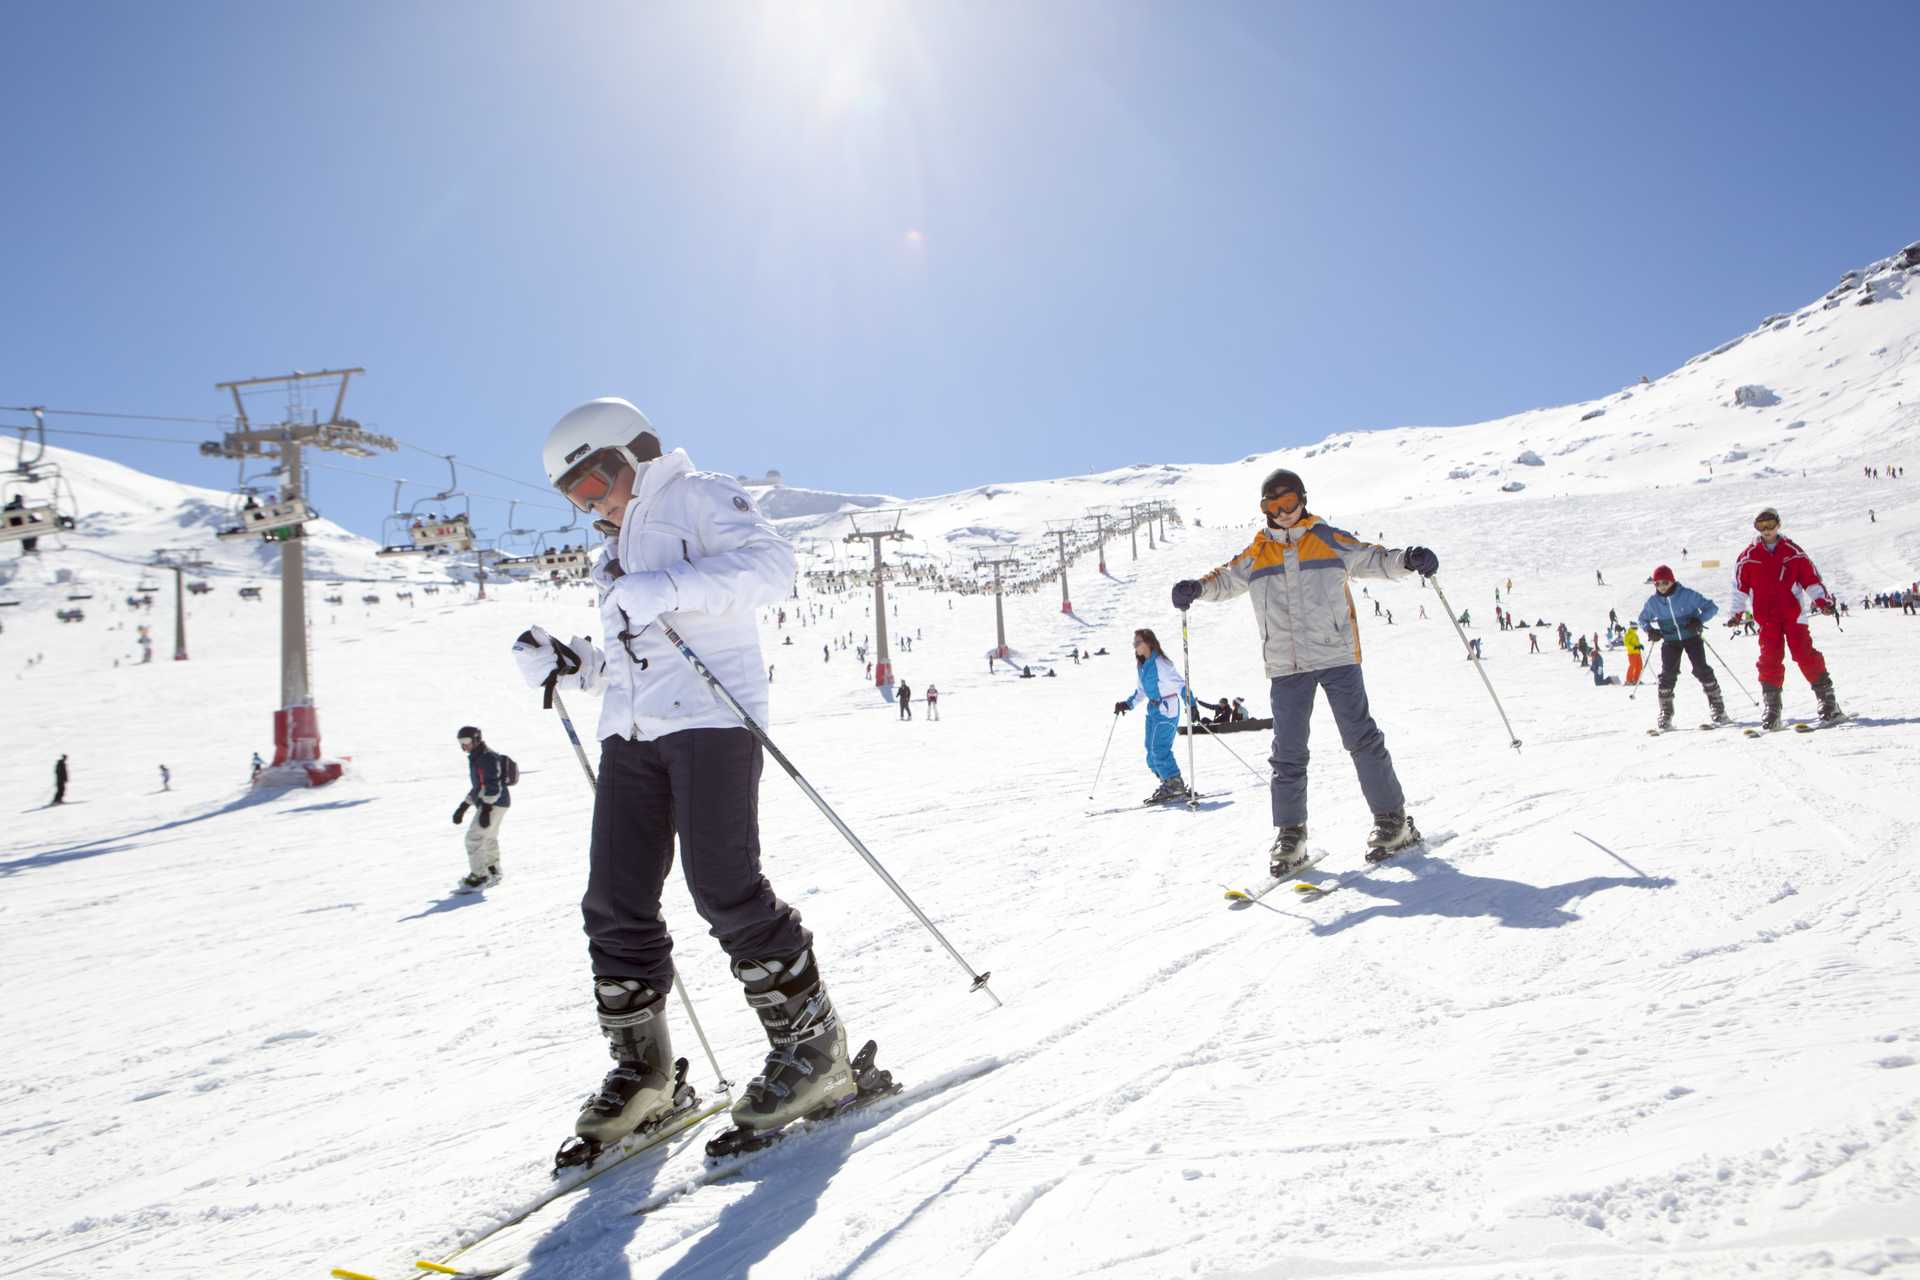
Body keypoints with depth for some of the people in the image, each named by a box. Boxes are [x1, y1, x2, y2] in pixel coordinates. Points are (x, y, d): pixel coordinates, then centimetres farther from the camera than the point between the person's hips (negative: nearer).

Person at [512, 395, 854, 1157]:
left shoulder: (698, 496, 5)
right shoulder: (617, 550, 29)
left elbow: (770, 564, -14)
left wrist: (667, 589, -21)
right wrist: (571, 666, 14)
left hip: (710, 717, -8)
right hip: (631, 733, 8)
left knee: (724, 888, -14)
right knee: (616, 902, 1)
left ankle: (812, 1048, 0)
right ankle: (639, 1067, 14)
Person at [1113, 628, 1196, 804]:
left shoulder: (1160, 663, -16)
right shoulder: (1140, 665, 10)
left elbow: (1180, 684, -18)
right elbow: (1140, 691, 22)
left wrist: (1190, 704, -27)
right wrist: (1127, 703, 9)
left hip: (1167, 708, -9)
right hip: (1153, 708, 9)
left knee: (1159, 748, -13)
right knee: (1151, 750, 8)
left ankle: (1175, 786, -4)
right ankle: (1168, 783, 18)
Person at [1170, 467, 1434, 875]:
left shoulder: (1330, 540, 5)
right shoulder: (1256, 555, 12)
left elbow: (1373, 560, 8)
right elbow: (1225, 580, 16)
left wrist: (1408, 560, -12)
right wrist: (1197, 588, -5)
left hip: (1337, 657, -2)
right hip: (1285, 666, 2)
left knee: (1362, 739, -1)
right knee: (1288, 752, 3)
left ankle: (1392, 820, 11)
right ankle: (1290, 835, 11)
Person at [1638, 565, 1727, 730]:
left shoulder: (1688, 595, -13)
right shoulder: (1652, 602, -4)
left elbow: (1711, 607, -7)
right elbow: (1643, 619, 13)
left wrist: (1699, 620, -24)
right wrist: (1650, 630, -7)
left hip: (1691, 637, -2)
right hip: (1670, 641, 2)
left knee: (1701, 670, -10)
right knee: (1667, 674, -8)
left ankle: (1718, 708, 5)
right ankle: (1665, 714, 1)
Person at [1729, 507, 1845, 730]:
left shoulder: (1792, 551, 7)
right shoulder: (1748, 556, 8)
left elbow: (1810, 577, 8)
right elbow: (1740, 586, 11)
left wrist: (1821, 599, -4)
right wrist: (1737, 612, 6)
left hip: (1793, 613, -1)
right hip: (1766, 617, 1)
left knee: (1806, 656, -7)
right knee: (1769, 660, -4)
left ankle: (1829, 703, 0)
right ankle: (1772, 711, -1)